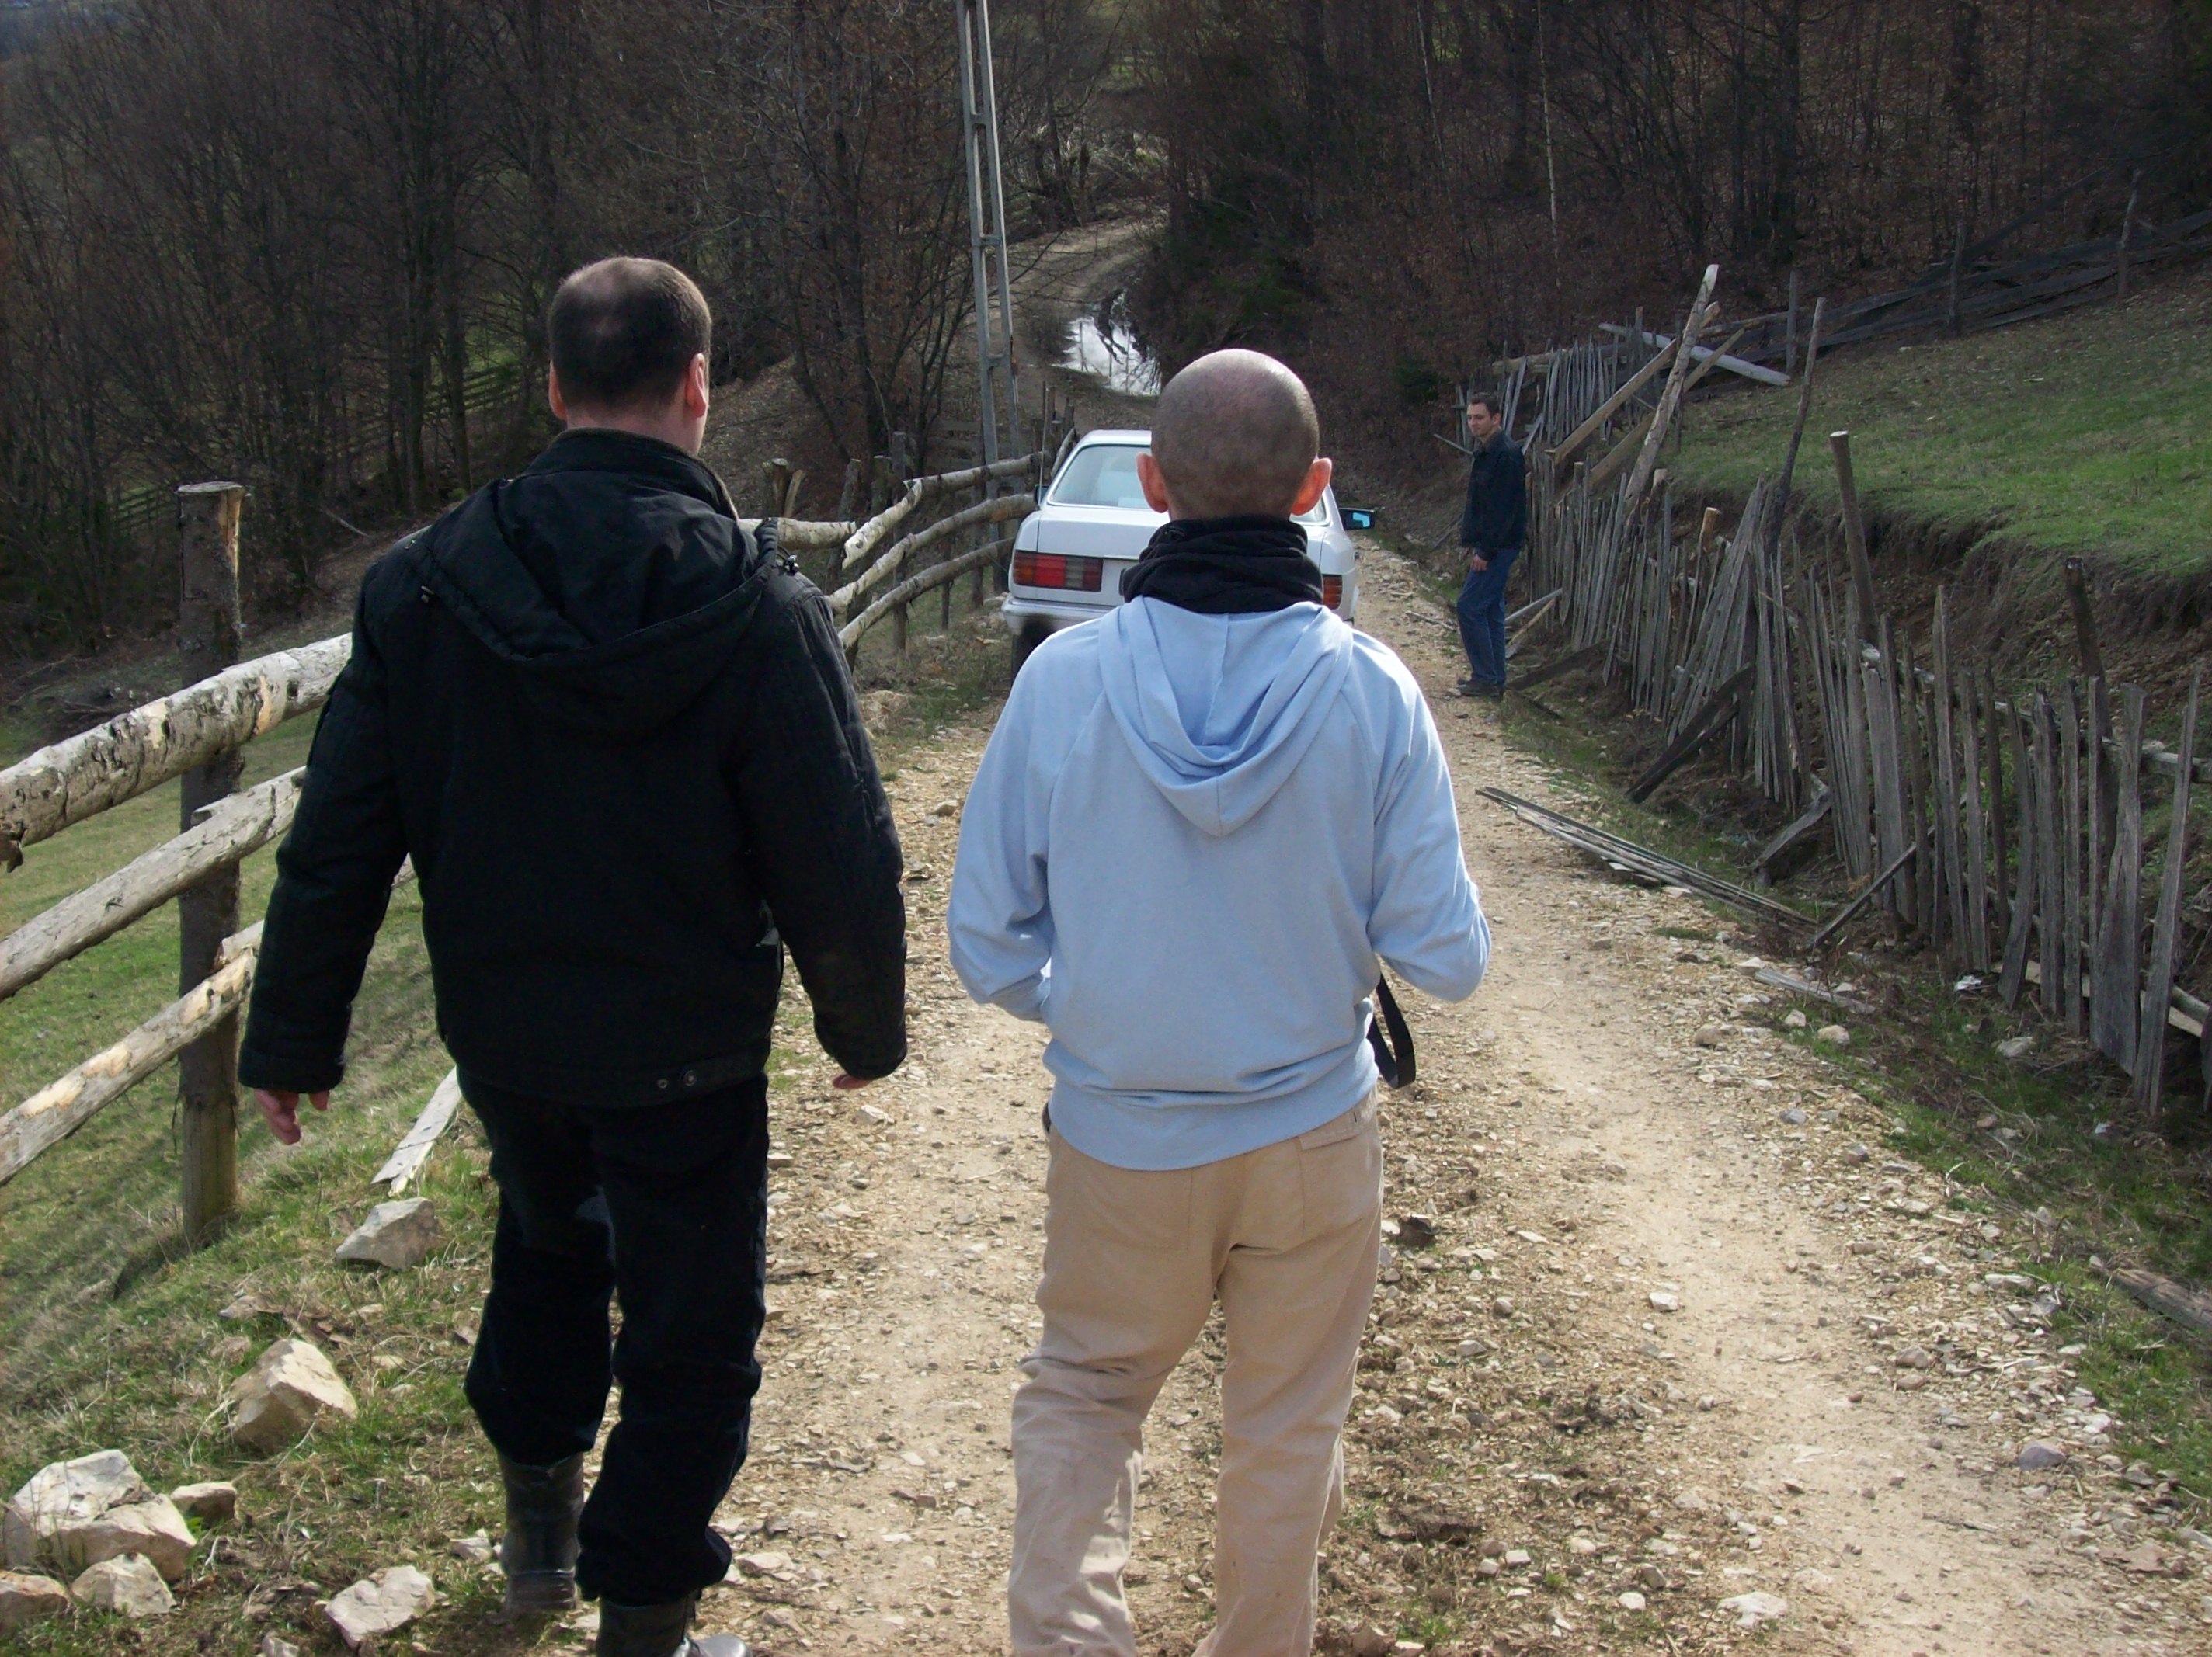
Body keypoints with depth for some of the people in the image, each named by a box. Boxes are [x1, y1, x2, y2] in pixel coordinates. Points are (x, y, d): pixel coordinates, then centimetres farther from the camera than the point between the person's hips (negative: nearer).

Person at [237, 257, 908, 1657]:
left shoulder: (426, 585, -10)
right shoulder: (760, 608, -20)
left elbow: (339, 841, -5)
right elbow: (841, 860, -16)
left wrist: (295, 1036, 5)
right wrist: (869, 1027, 2)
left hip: (501, 1032, 4)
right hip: (685, 1054, -4)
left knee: (547, 1246, 31)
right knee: (687, 1337, 12)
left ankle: (542, 1524, 44)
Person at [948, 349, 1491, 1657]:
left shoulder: (1063, 678, -16)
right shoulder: (1371, 690, -16)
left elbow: (989, 943, -8)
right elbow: (1446, 958, -13)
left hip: (1118, 1141, 0)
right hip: (1313, 1133, 0)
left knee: (1081, 1394, 23)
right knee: (1287, 1427, 21)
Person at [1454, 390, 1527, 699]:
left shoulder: (1506, 455, -18)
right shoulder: (1484, 452, 14)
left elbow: (1504, 509, -21)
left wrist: (1486, 551, -21)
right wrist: (1472, 543, 16)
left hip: (1500, 546, -10)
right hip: (1487, 546, 10)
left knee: (1470, 606, -10)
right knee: (1491, 609, 12)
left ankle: (1486, 678, -6)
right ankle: (1494, 679, 16)